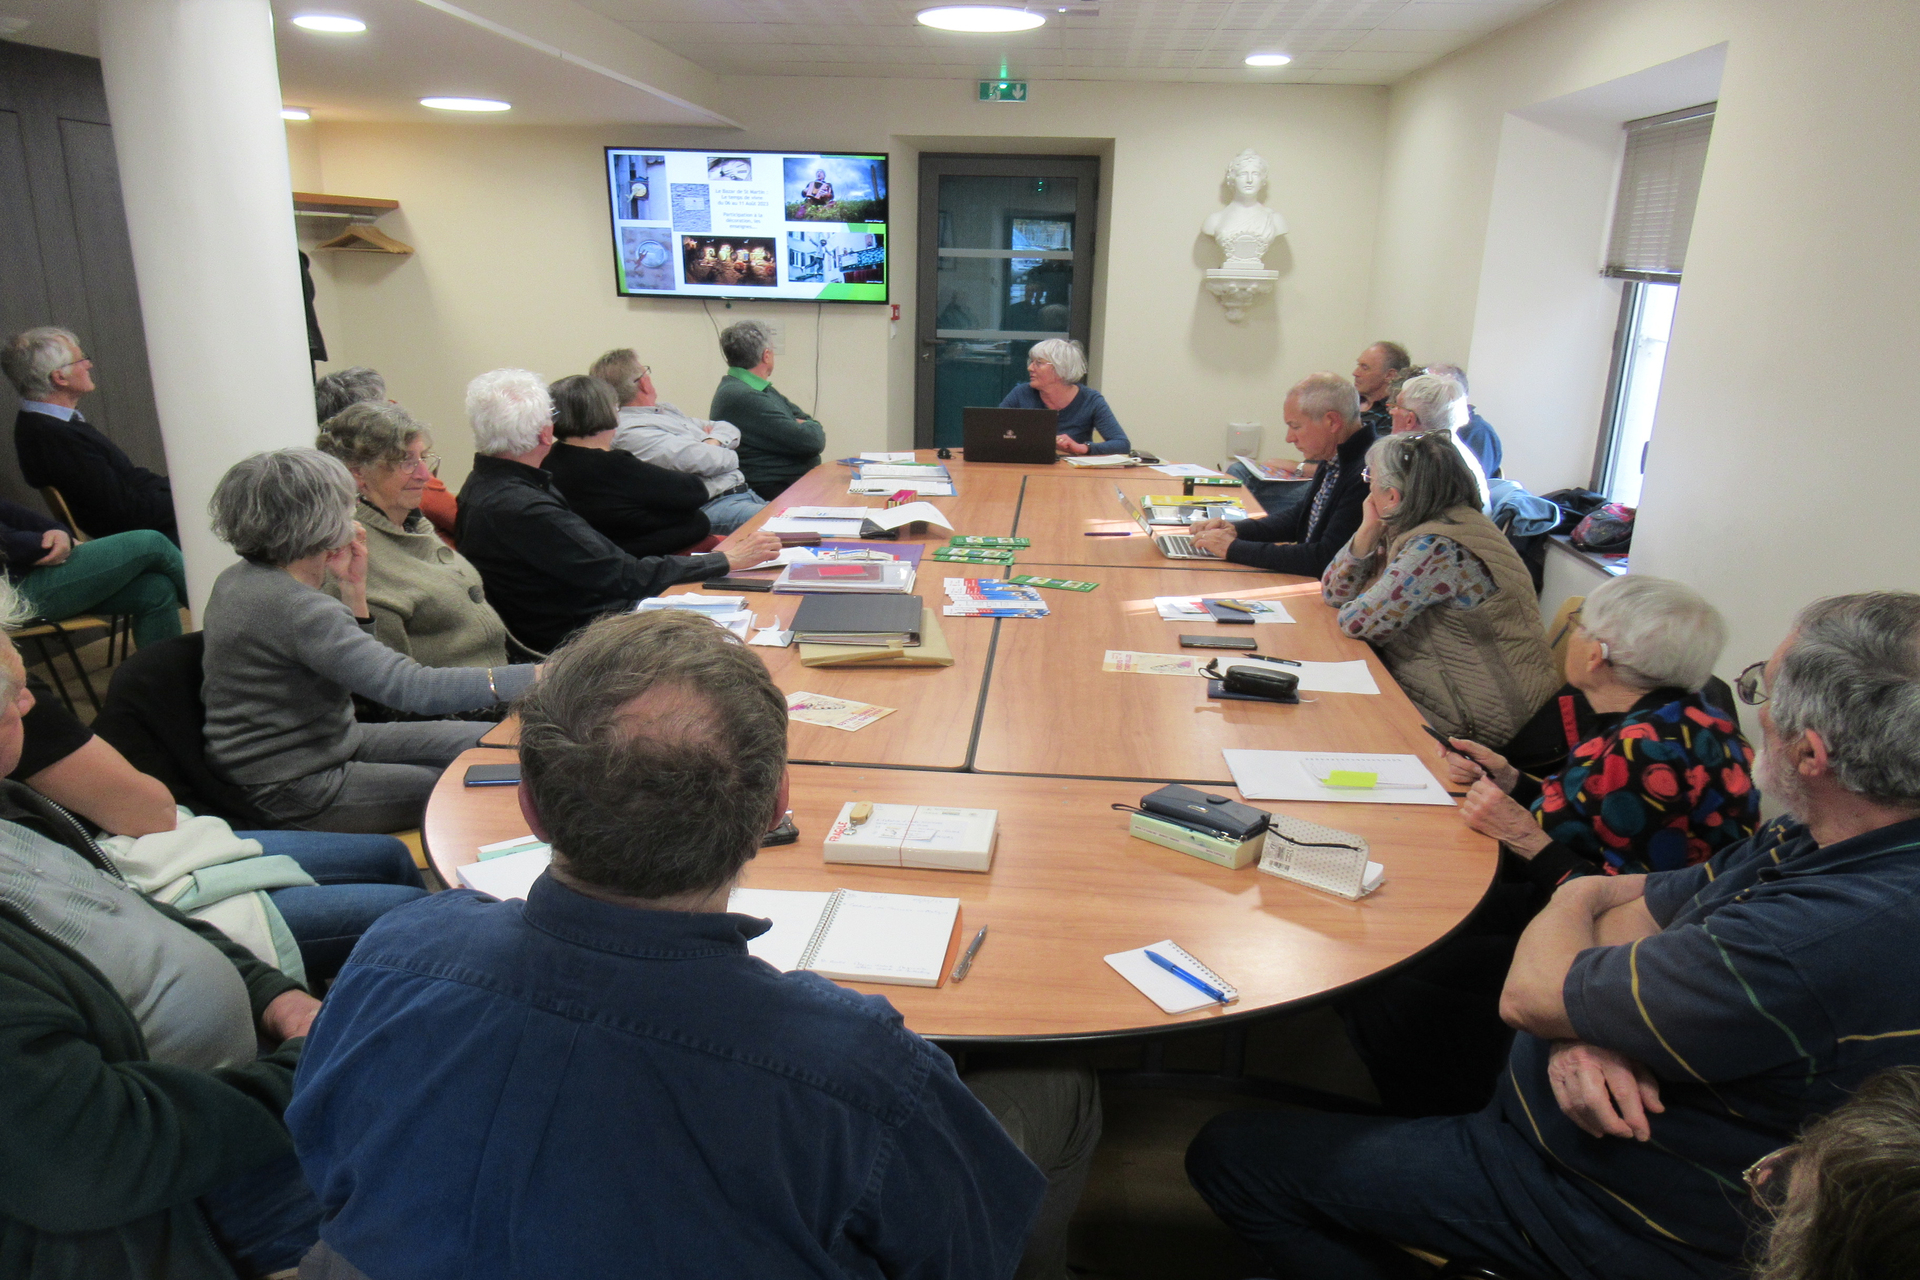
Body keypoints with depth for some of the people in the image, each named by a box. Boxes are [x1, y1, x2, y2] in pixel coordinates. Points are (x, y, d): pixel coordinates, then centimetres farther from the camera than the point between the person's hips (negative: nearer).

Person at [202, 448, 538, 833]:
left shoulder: (239, 578, 4)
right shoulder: (295, 607, -28)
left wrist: (353, 588, -3)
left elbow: (351, 665, 12)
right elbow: (409, 687, -38)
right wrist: (534, 677, -42)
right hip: (293, 793, -10)